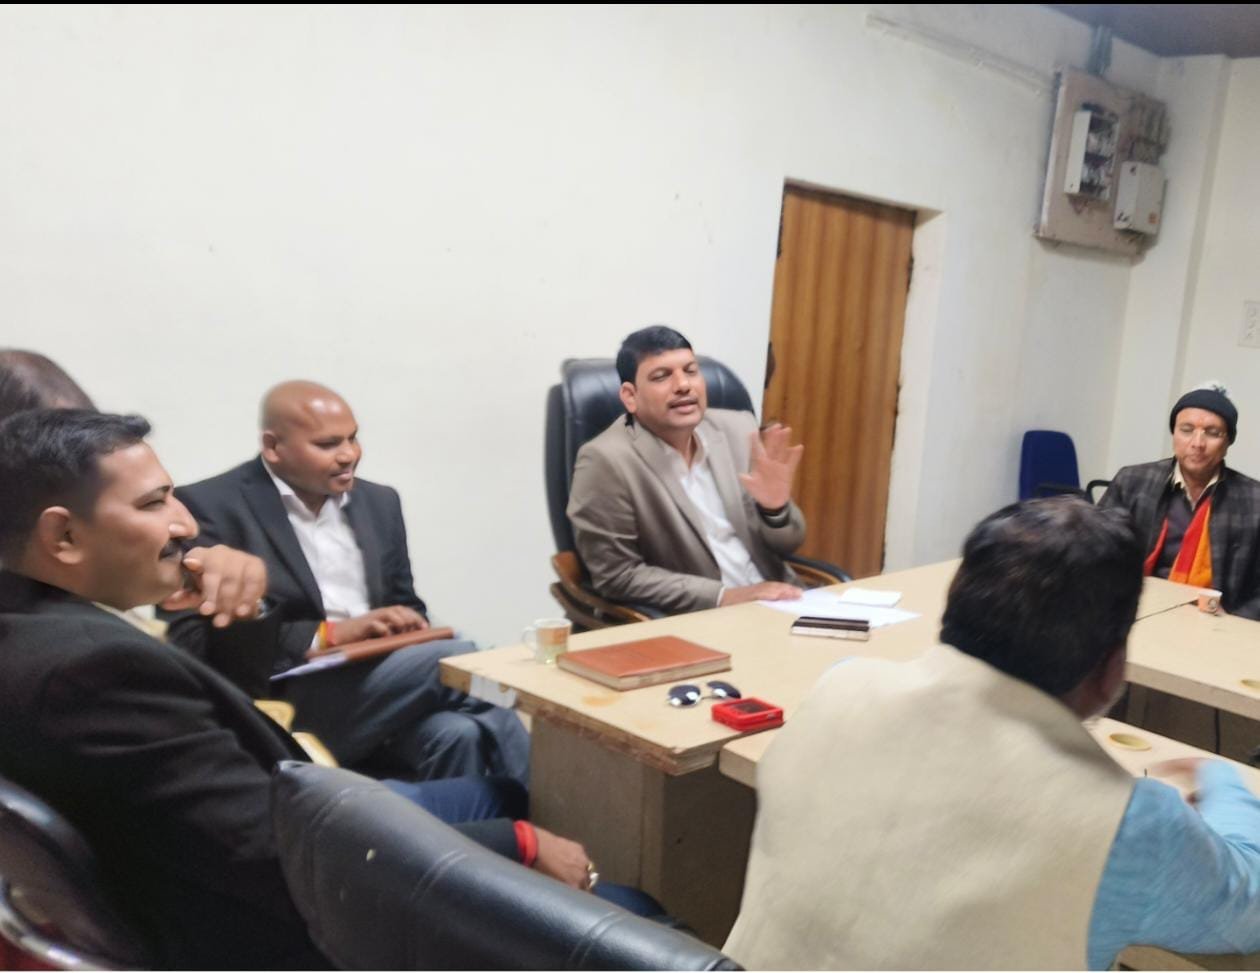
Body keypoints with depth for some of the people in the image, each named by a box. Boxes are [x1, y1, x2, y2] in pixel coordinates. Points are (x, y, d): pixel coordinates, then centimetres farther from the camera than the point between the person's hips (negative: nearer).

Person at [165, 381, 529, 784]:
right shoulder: (211, 507, -3)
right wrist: (327, 635, -18)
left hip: (385, 685, 5)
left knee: (459, 732, -29)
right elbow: (195, 639, -11)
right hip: (286, 705, -5)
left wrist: (408, 626, -5)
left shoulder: (379, 501, 15)